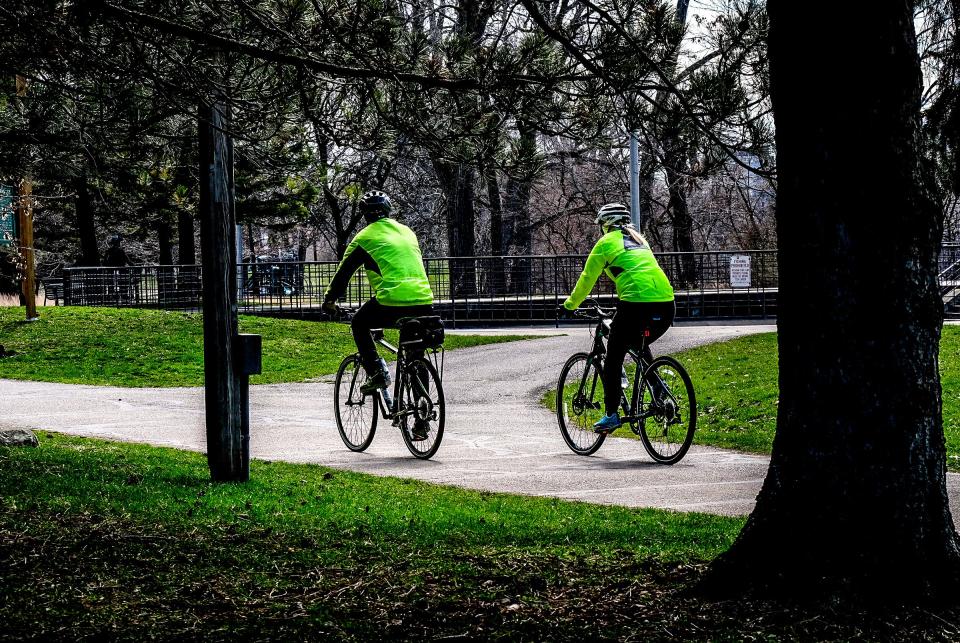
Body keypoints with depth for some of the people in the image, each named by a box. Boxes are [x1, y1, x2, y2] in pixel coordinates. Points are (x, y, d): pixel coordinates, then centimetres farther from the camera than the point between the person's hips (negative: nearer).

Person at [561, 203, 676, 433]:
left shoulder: (606, 242, 8)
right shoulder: (639, 239, 27)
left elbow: (587, 278, 13)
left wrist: (571, 304, 28)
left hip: (636, 304, -6)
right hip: (667, 304, 6)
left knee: (613, 359, 6)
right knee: (641, 347, 31)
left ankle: (611, 414, 2)